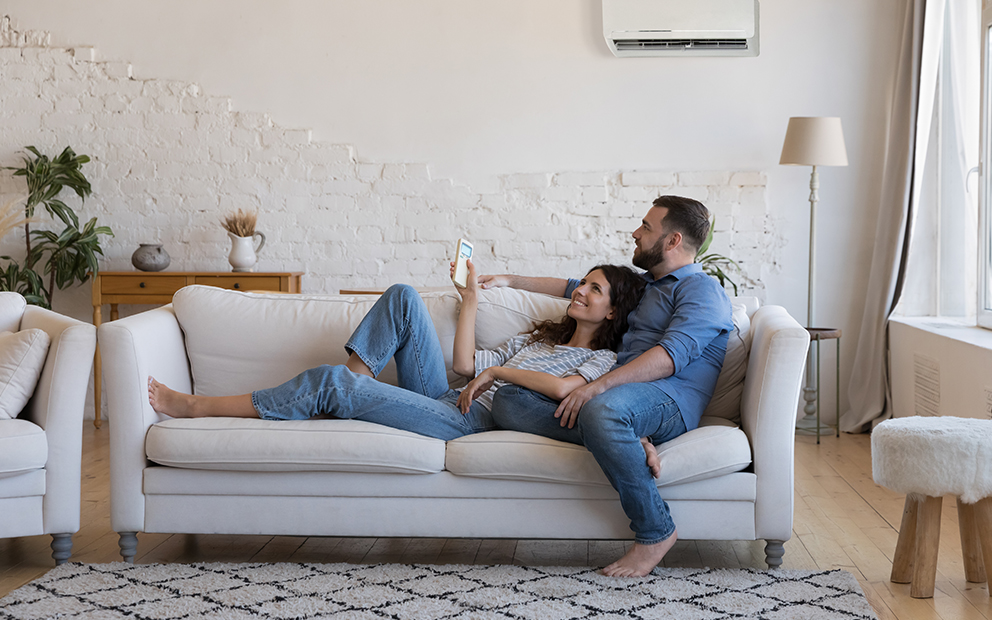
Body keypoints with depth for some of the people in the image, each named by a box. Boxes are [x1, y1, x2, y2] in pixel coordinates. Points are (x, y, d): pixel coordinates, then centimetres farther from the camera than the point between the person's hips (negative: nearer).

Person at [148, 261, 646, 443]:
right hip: (443, 401, 8)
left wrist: (499, 371, -10)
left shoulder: (602, 359, 3)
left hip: (470, 422, -8)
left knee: (330, 381, -20)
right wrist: (471, 298, 20)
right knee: (402, 296, -1)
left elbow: (561, 388, -22)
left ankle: (195, 408, -11)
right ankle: (356, 383, -7)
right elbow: (466, 364, 20)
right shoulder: (540, 338, 28)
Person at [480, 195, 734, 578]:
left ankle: (655, 532, -26)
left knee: (601, 410, -43)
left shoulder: (702, 290, 2)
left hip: (669, 402, -8)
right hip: (619, 393, 8)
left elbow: (673, 355, -15)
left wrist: (597, 387, -23)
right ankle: (629, 440, -25)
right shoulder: (640, 285, 31)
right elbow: (576, 288, 44)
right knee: (509, 402, -12)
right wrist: (509, 281, 41)